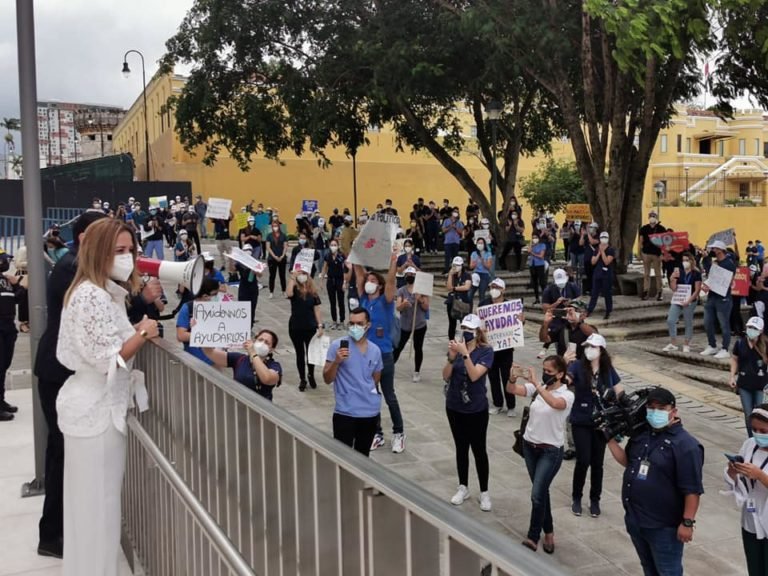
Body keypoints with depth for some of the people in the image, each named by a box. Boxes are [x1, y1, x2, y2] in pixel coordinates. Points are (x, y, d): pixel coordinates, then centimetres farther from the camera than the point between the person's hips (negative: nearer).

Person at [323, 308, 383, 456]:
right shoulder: (337, 346, -8)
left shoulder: (375, 350, 5)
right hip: (345, 412, -4)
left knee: (363, 455, 16)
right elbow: (327, 379, -9)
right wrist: (336, 362, -23)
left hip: (371, 412, 4)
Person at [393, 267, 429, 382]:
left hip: (420, 325, 0)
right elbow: (398, 308, -15)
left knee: (418, 348, 7)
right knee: (398, 347, 3)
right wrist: (403, 304, -37)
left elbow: (426, 307, -5)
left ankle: (417, 372, 19)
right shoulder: (401, 291, -4)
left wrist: (420, 300, -23)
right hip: (404, 325, 0)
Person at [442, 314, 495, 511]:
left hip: (476, 409, -3)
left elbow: (474, 375, -24)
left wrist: (465, 353, -33)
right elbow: (446, 376, -6)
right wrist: (451, 357, -22)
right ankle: (463, 488, 27)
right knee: (461, 448, 14)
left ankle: (484, 492, 15)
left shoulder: (486, 351, -12)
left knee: (479, 450, 3)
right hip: (454, 407, 4)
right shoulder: (457, 346, -2)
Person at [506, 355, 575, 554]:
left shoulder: (567, 395, -14)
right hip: (529, 446, 5)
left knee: (537, 495, -11)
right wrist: (513, 378, -35)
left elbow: (555, 403, -38)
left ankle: (532, 538, 1)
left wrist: (536, 383, -42)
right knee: (542, 492, 16)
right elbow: (512, 390, -14)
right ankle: (548, 532, 31)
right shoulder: (537, 388, -1)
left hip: (551, 451, -5)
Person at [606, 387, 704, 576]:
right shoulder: (641, 434, 5)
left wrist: (687, 522, -21)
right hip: (635, 520, 8)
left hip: (664, 527, -7)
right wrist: (610, 439, 10)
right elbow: (628, 461, 20)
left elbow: (692, 489, -19)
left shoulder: (685, 444, -18)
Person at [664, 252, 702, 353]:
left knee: (688, 323, 6)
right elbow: (674, 289, 3)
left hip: (690, 301, -4)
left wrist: (689, 300, -17)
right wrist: (672, 279, -13)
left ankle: (686, 345, 18)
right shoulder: (679, 272, 5)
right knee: (670, 321, -2)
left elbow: (697, 290, -9)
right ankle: (673, 344, 9)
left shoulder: (696, 273, -5)